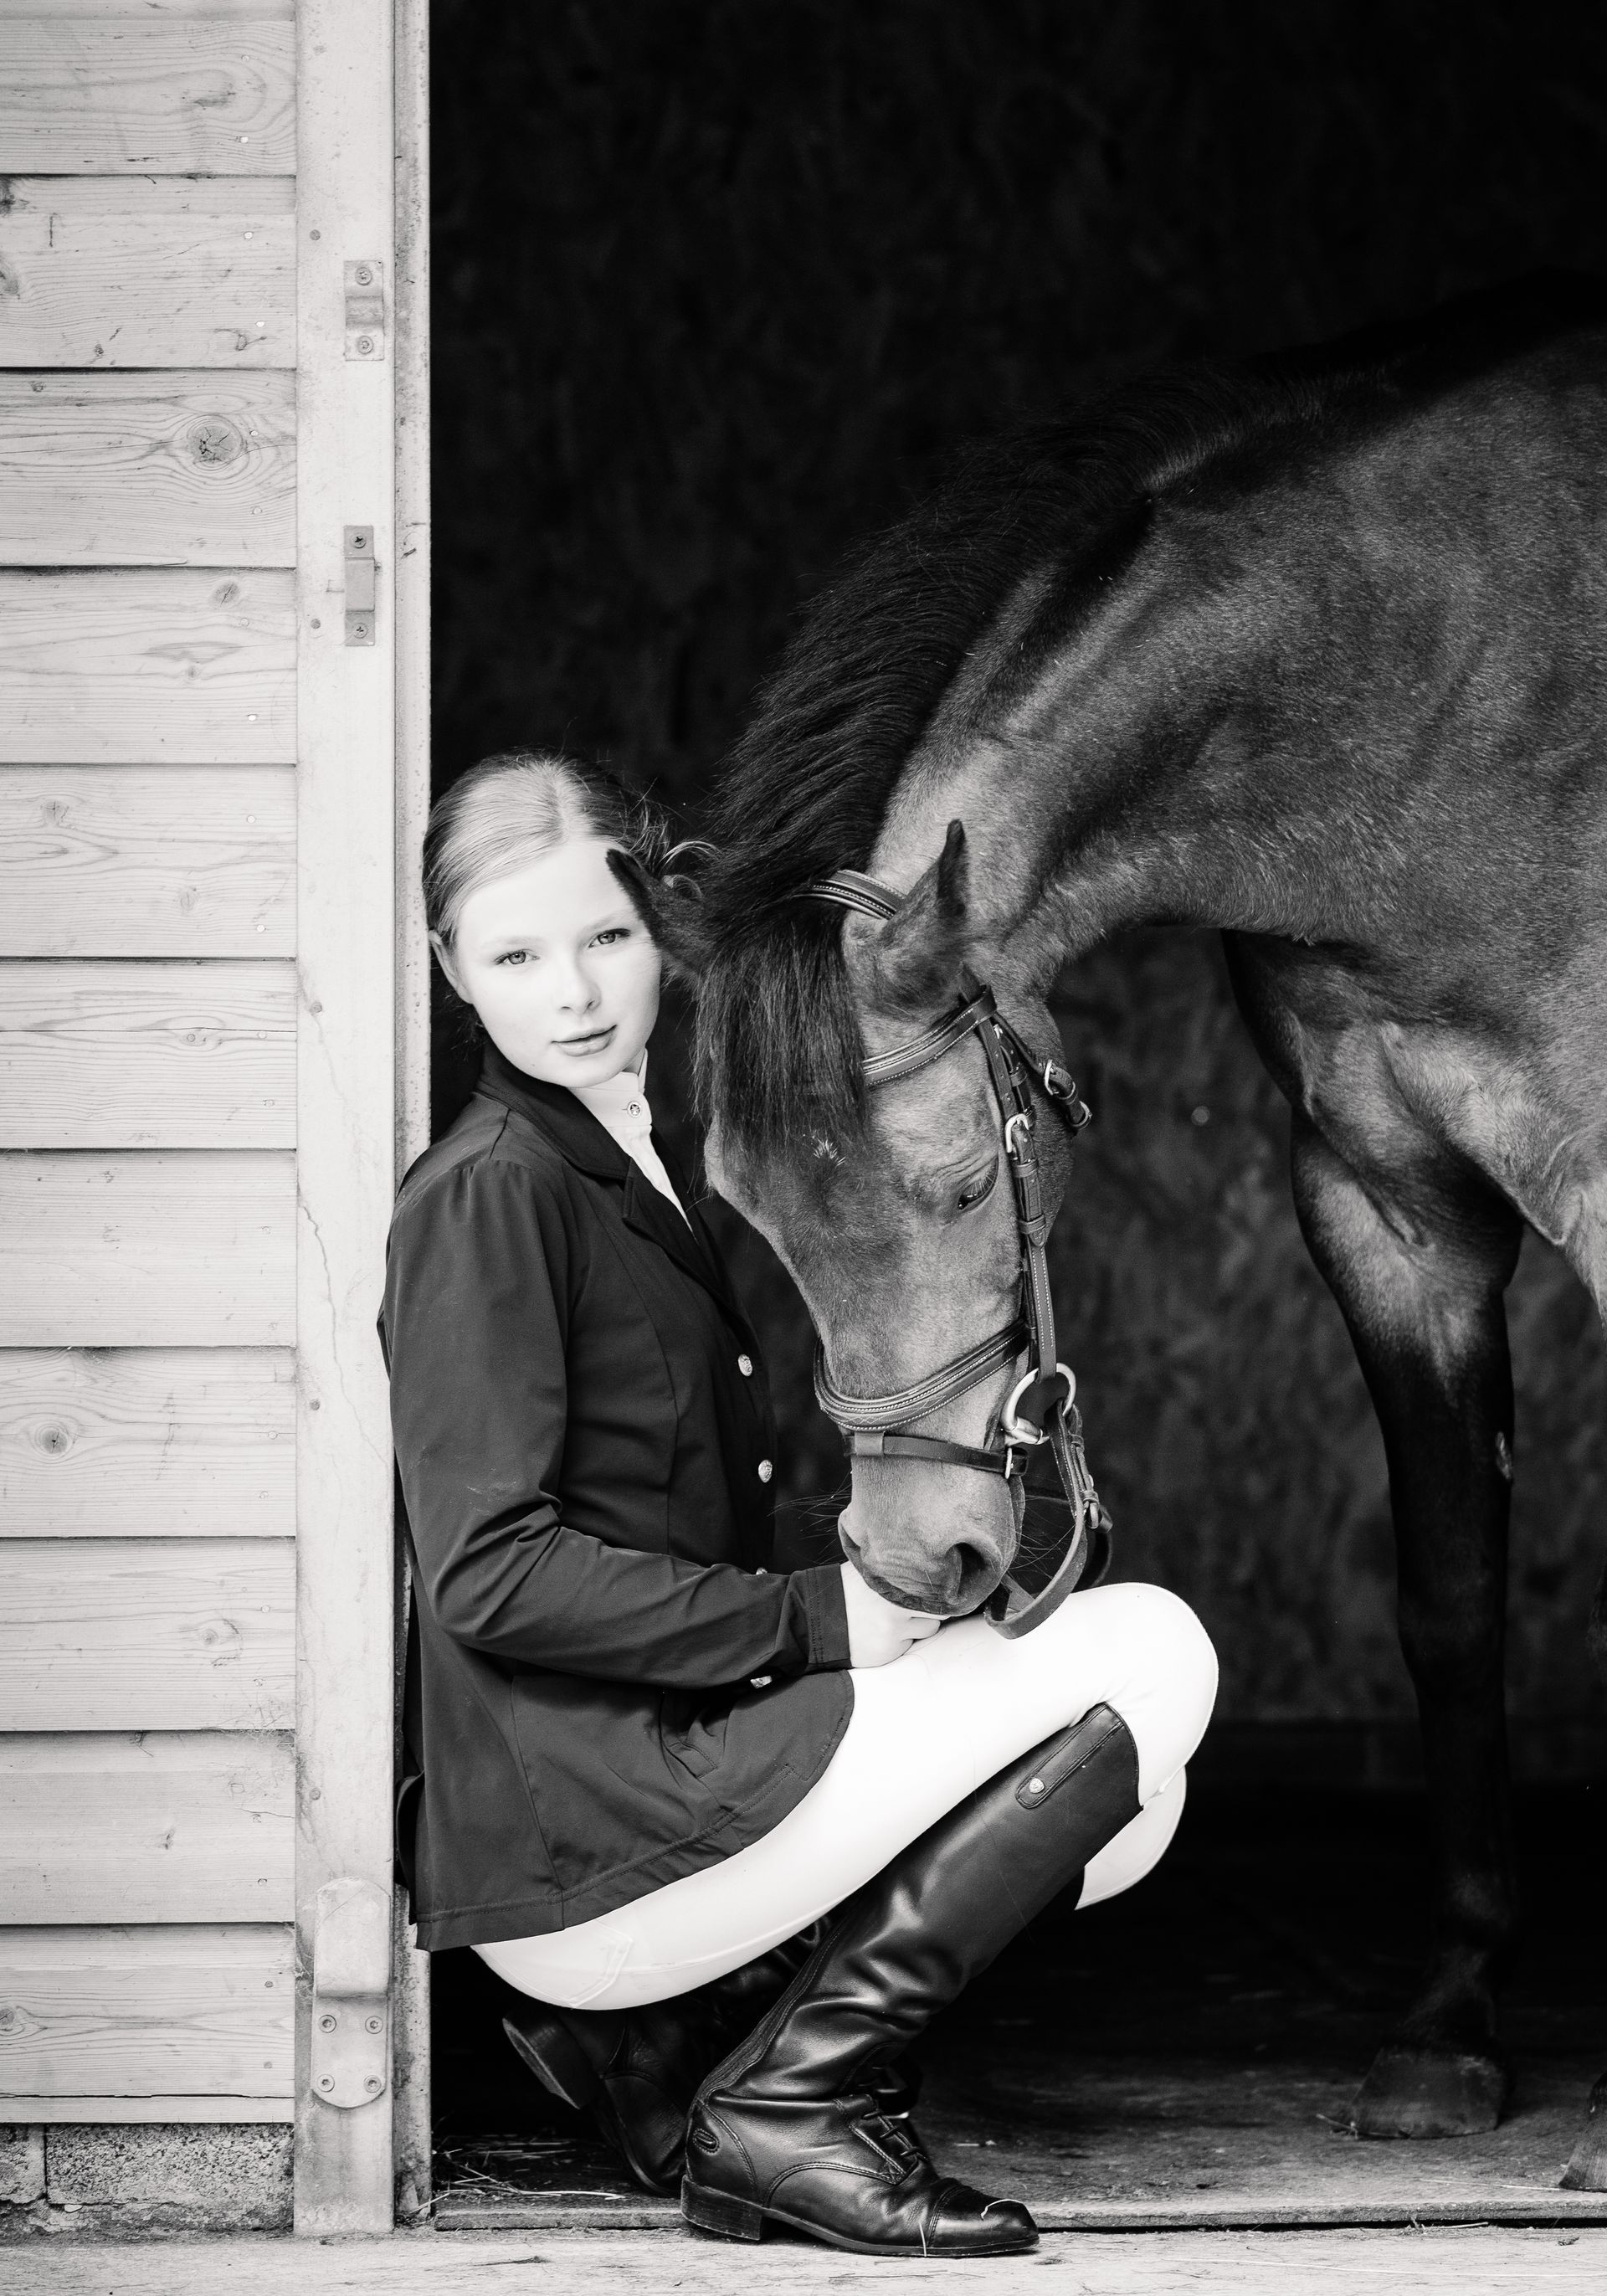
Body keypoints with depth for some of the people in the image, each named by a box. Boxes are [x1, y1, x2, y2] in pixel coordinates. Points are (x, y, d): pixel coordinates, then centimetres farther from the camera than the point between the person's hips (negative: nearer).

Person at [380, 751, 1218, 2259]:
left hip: (663, 1750, 9)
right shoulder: (485, 1192, -12)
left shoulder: (635, 1177, 17)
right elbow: (492, 1574, -19)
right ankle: (788, 2100, -9)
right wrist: (820, 1617, -16)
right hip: (566, 1838, -9)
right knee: (1146, 1657, -11)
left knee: (1119, 1801, 17)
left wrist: (863, 1613, 5)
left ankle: (650, 2033, 8)